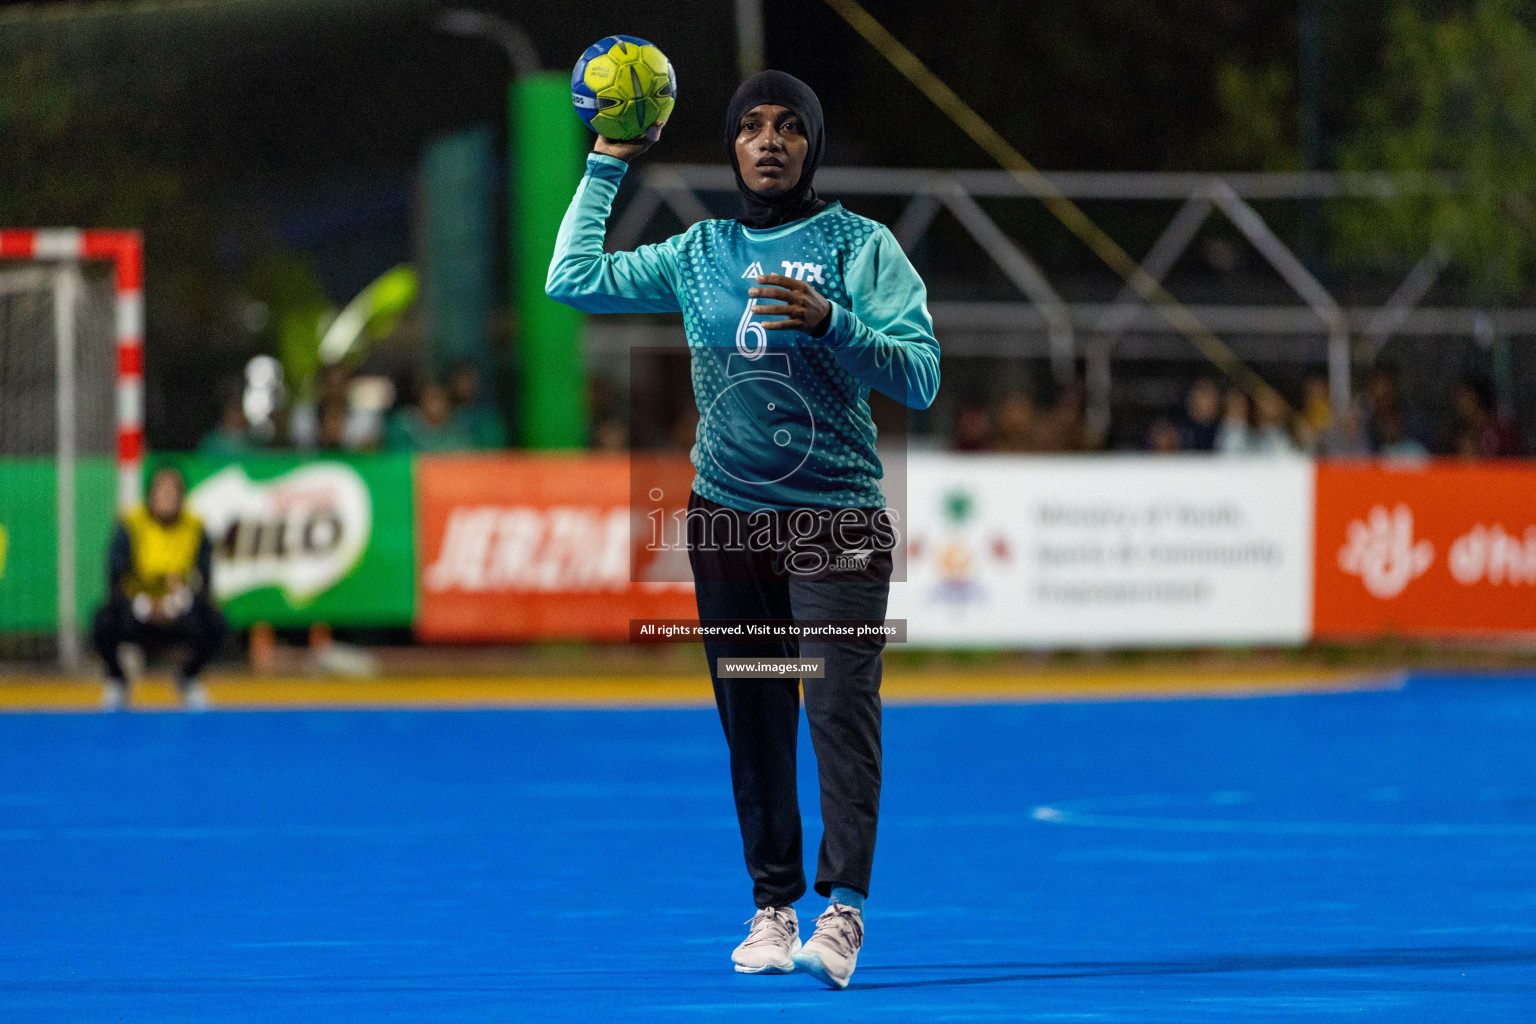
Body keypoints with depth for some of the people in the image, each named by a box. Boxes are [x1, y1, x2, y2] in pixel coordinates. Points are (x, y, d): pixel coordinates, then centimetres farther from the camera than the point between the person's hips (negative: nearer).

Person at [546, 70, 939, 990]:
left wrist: (829, 323, -21)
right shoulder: (699, 255, 13)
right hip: (727, 520, 4)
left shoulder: (860, 246, 0)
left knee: (841, 705, -16)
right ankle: (773, 907, 10)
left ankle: (844, 908, -23)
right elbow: (573, 279, 16)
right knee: (752, 721, 5)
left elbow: (920, 377, -7)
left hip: (836, 522, -4)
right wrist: (607, 167, 17)